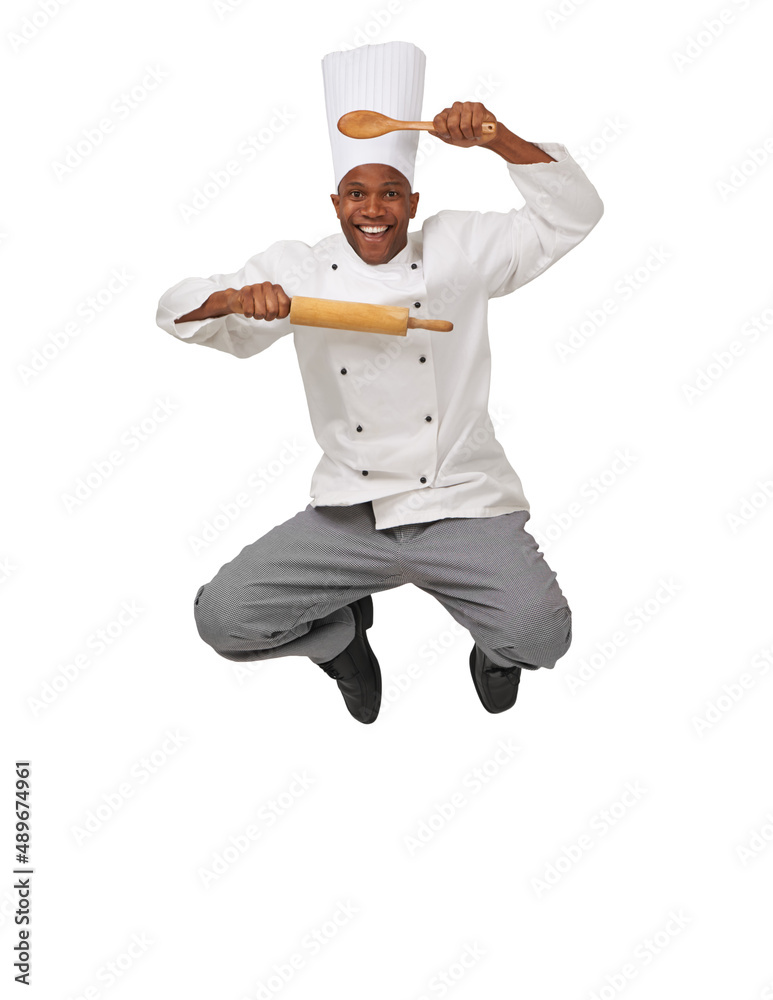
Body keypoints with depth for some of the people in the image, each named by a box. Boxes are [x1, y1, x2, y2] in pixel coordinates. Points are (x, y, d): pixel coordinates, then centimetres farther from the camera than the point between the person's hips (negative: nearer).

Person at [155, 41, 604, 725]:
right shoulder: (299, 270, 5)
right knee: (223, 618, -10)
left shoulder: (458, 250, 3)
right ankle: (341, 631, 21)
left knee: (540, 638, -22)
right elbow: (178, 310, 4)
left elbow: (572, 215, -2)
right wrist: (239, 297, -20)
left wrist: (496, 138, -15)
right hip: (349, 515, 2)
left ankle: (495, 640, 18)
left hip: (463, 507, -1)